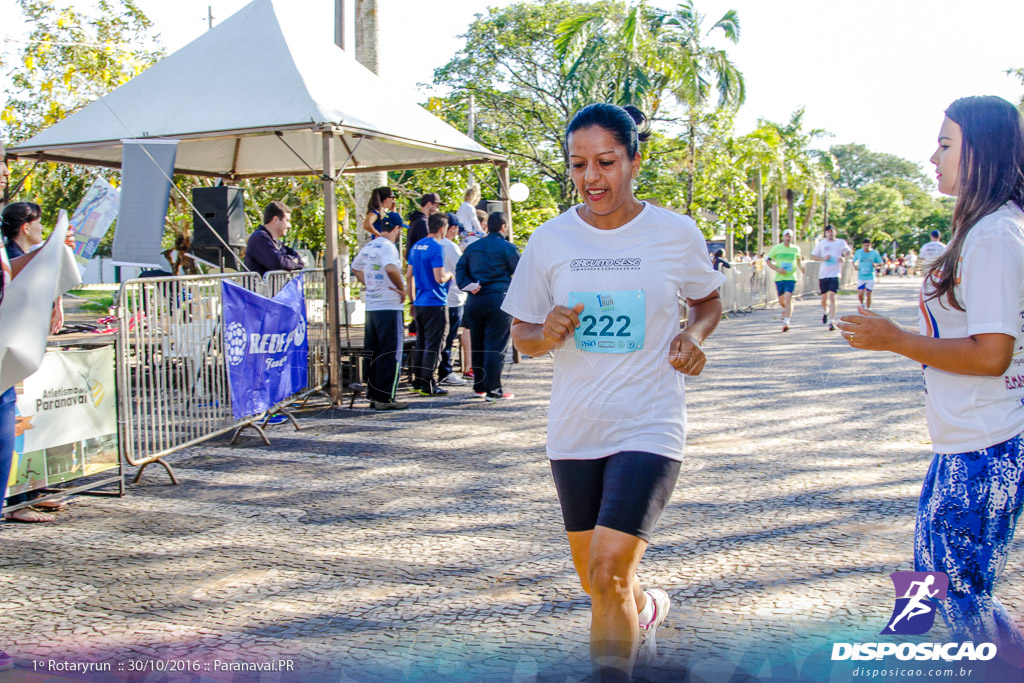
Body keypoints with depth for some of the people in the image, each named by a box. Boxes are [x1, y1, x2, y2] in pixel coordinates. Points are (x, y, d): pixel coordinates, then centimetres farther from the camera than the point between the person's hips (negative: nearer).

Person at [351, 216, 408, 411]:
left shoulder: (368, 247, 13)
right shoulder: (387, 247, -13)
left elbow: (355, 268, 28)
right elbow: (391, 269, -32)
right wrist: (401, 289, -17)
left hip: (371, 306, 8)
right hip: (389, 307, -8)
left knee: (374, 354, 14)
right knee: (391, 354, -2)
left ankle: (373, 395, 19)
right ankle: (386, 398, -1)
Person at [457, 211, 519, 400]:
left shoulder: (473, 247, 14)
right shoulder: (507, 247, -4)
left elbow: (460, 268, 9)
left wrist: (467, 284, -1)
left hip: (475, 301, 6)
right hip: (498, 300, -6)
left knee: (477, 345, 13)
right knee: (496, 346, -4)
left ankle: (479, 386, 20)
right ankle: (493, 390, -5)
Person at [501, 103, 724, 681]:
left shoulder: (676, 233, -5)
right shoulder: (550, 240, -1)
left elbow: (708, 300, 13)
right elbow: (522, 334, 6)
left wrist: (694, 336, -8)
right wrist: (546, 334, -16)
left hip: (650, 427, -3)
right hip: (573, 433, 3)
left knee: (608, 574, -17)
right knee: (598, 581, 15)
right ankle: (648, 608, 48)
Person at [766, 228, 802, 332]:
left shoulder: (796, 249, 6)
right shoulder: (776, 248, 0)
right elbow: (767, 260, 2)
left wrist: (801, 267, 10)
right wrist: (777, 269, -10)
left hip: (791, 278, -1)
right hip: (779, 278, 1)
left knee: (788, 299, -17)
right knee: (781, 300, 11)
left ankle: (786, 322, -20)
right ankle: (785, 309, 47)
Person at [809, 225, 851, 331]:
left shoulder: (841, 242, 4)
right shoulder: (821, 243, 6)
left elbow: (849, 251, 13)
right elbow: (813, 256, 10)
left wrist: (843, 257, -9)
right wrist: (823, 258, -9)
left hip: (835, 274, -2)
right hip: (823, 274, 2)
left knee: (832, 296, -14)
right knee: (824, 296, 12)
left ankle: (832, 321, -15)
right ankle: (825, 312, 44)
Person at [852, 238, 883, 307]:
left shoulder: (875, 253, -2)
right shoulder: (858, 252, 0)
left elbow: (881, 263, 7)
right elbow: (854, 261, 14)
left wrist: (876, 264, -15)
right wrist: (855, 265, -8)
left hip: (870, 277, 0)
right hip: (861, 277, 0)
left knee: (868, 295, 1)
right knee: (860, 295, -8)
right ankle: (862, 304, 24)